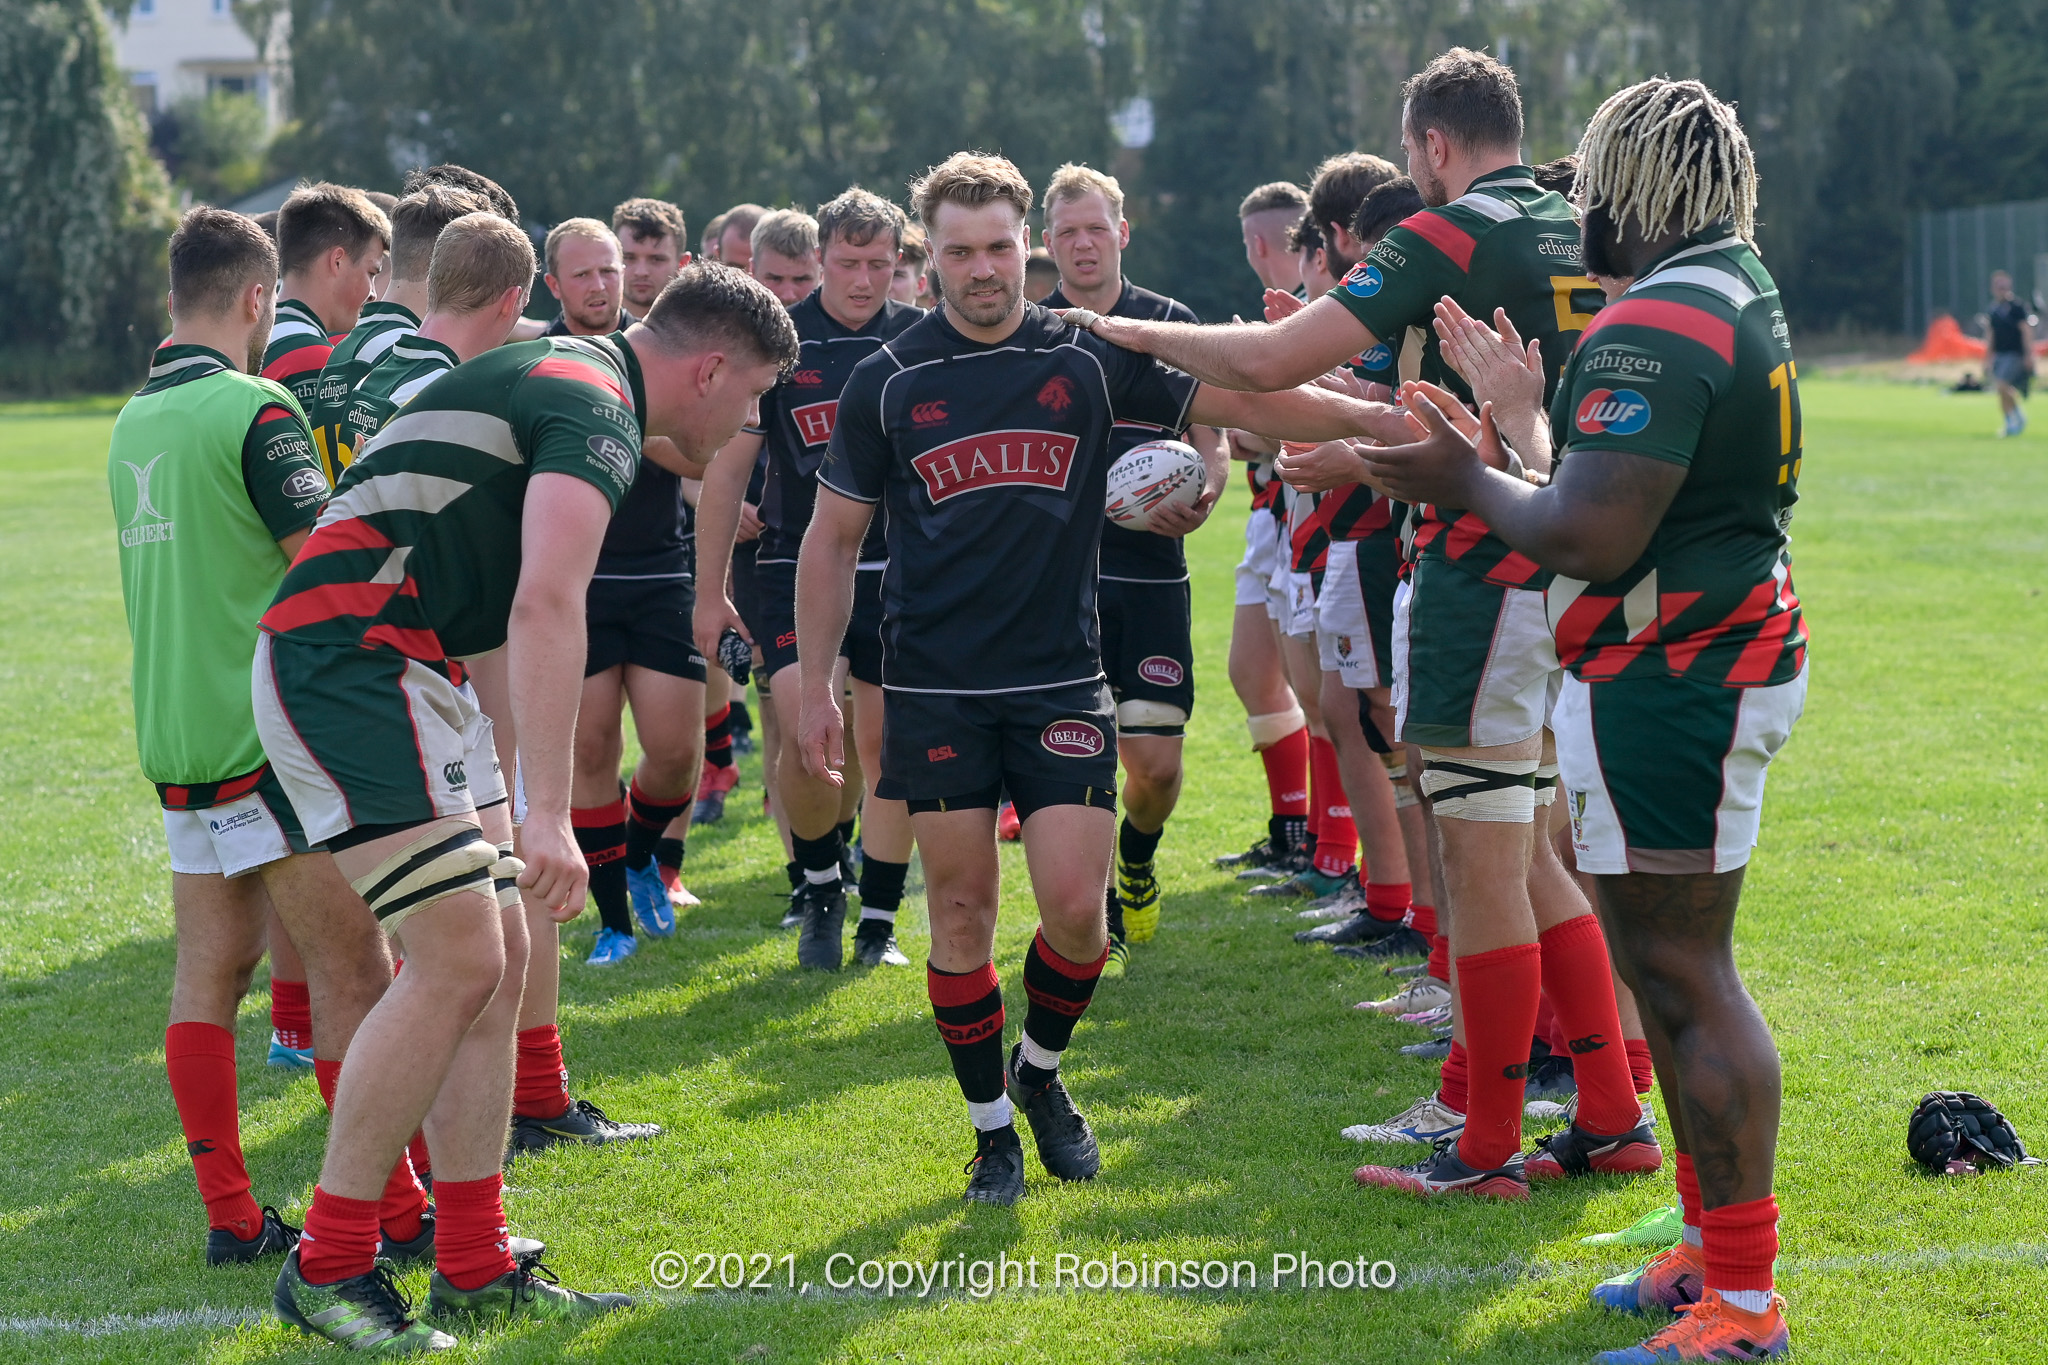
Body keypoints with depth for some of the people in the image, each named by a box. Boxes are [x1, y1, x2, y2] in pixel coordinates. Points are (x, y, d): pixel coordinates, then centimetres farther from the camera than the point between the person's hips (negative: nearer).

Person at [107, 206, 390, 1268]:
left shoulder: (134, 420, 13)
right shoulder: (253, 407, -12)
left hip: (175, 740, 8)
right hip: (266, 734, -8)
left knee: (209, 970, 9)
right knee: (352, 971, -3)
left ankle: (230, 1216, 10)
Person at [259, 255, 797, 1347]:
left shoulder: (563, 376, 20)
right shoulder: (597, 407, -13)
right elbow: (546, 608, -28)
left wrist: (526, 773, 35)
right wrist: (547, 814, -33)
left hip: (409, 671, 11)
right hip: (344, 665, -11)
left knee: (497, 959, 8)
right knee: (458, 961, -13)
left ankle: (475, 1268, 12)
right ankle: (326, 1267, -5)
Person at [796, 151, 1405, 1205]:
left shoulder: (1088, 358, 1)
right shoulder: (888, 383, 1)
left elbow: (1236, 402, -1)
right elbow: (832, 539, 8)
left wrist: (1370, 417, -14)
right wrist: (817, 688, 5)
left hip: (1062, 681, 0)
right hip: (935, 691, 0)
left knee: (1076, 909, -7)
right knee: (961, 914, 1)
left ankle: (1040, 1073, 21)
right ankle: (992, 1127, 16)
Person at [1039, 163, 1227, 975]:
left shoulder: (1172, 324, 5)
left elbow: (1211, 446, 7)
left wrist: (1201, 497, -13)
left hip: (1151, 572, 0)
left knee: (1155, 763, -4)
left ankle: (1136, 860, 29)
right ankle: (1096, 917, 13)